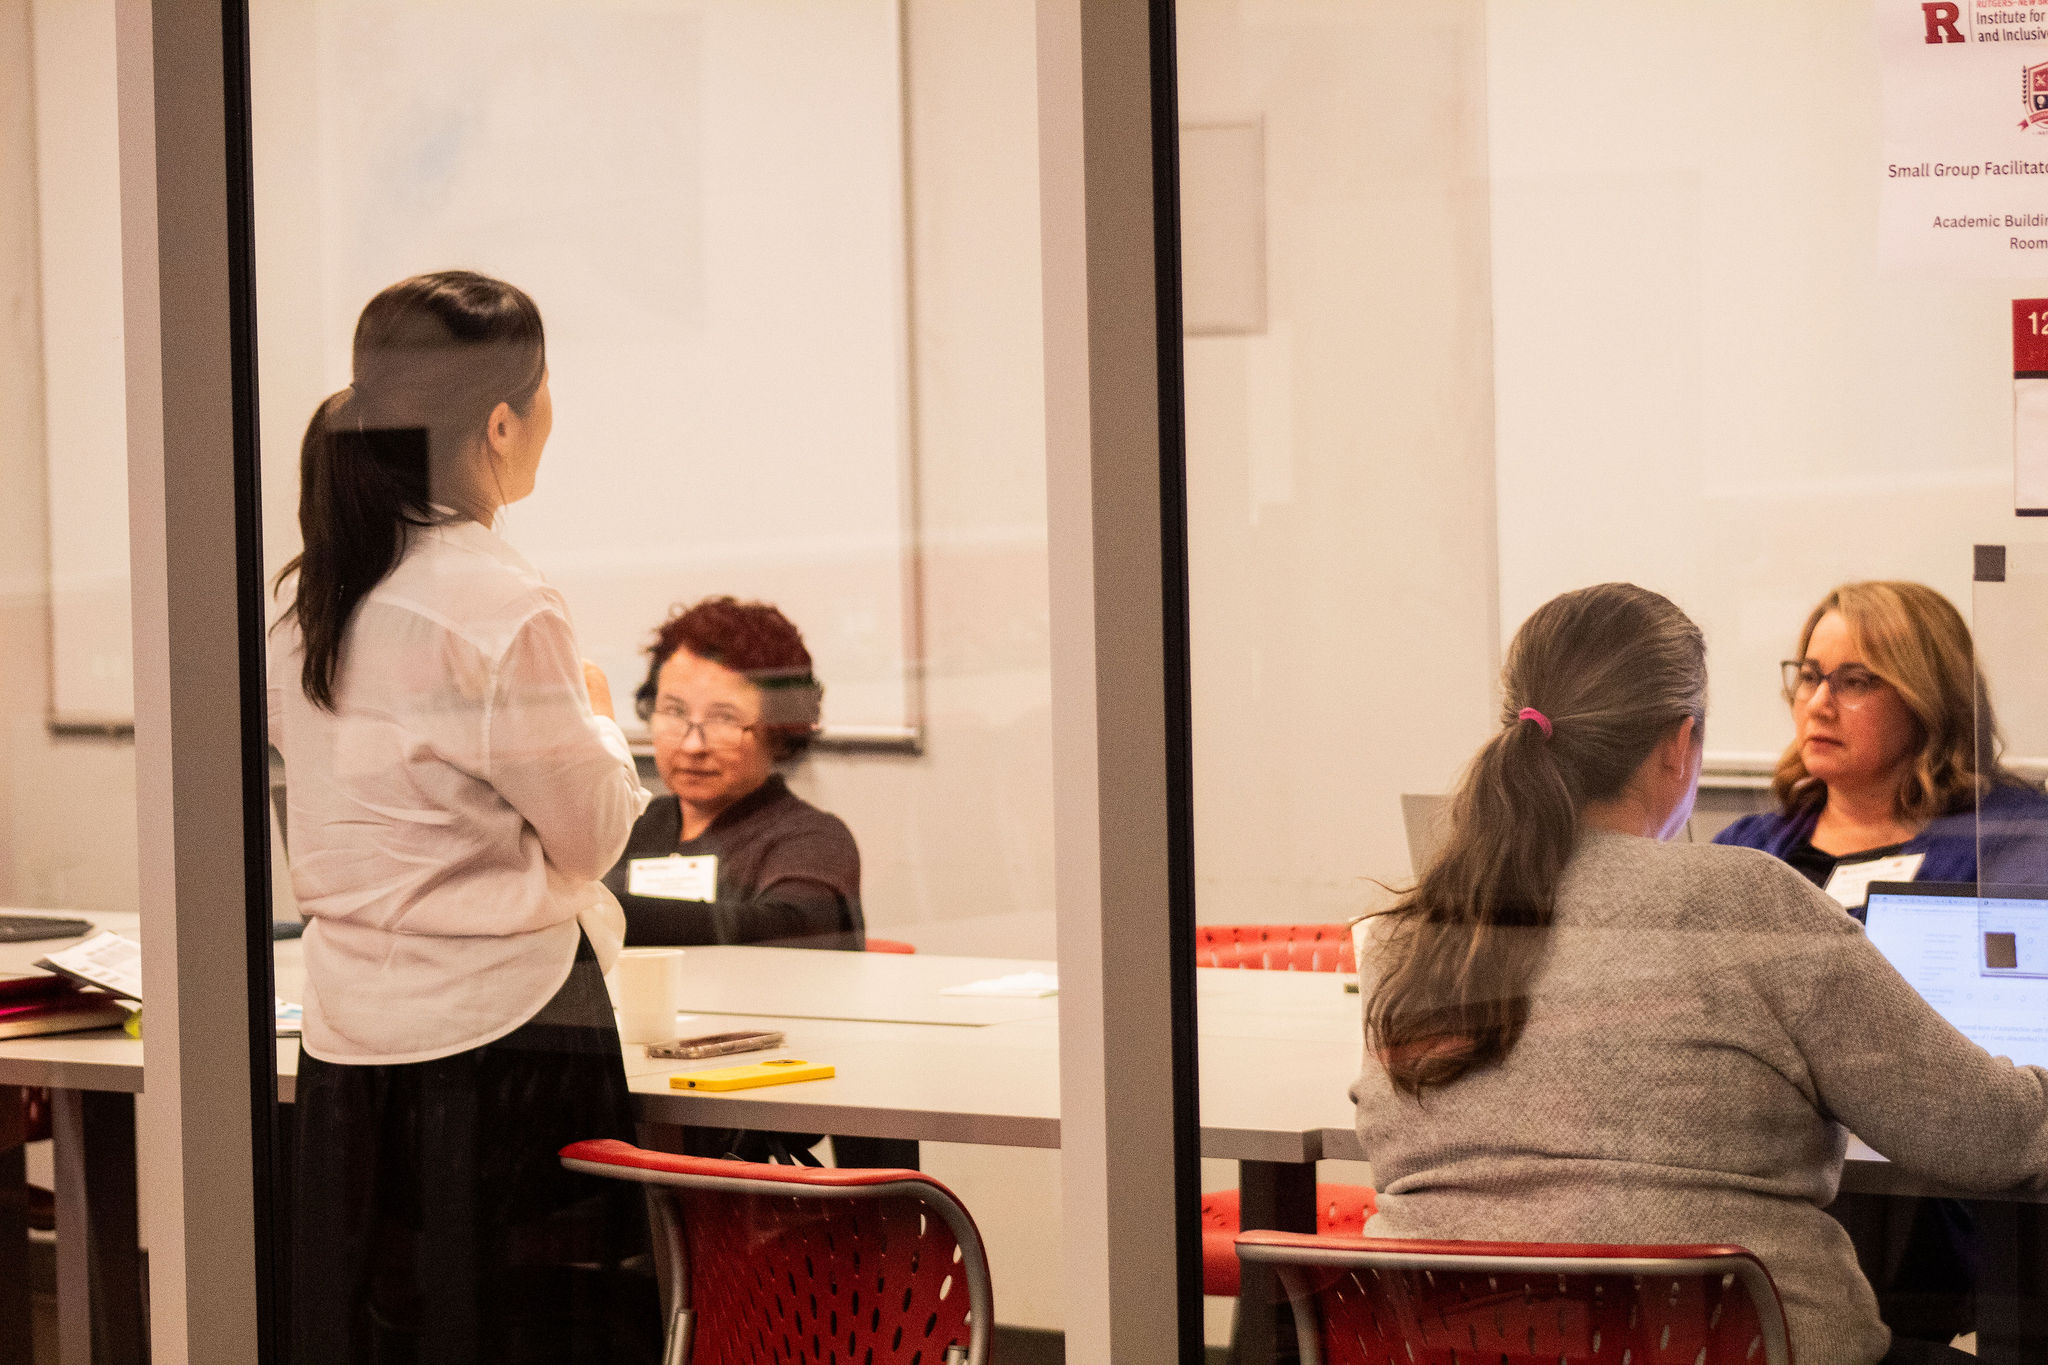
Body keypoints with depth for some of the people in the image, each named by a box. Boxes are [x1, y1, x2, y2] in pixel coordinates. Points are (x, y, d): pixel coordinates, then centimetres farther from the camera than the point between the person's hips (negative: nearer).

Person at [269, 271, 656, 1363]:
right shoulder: (500, 609, -17)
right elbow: (592, 832, -8)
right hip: (498, 1033, -7)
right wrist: (595, 718, 11)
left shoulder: (304, 604, 6)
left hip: (347, 1030, 7)